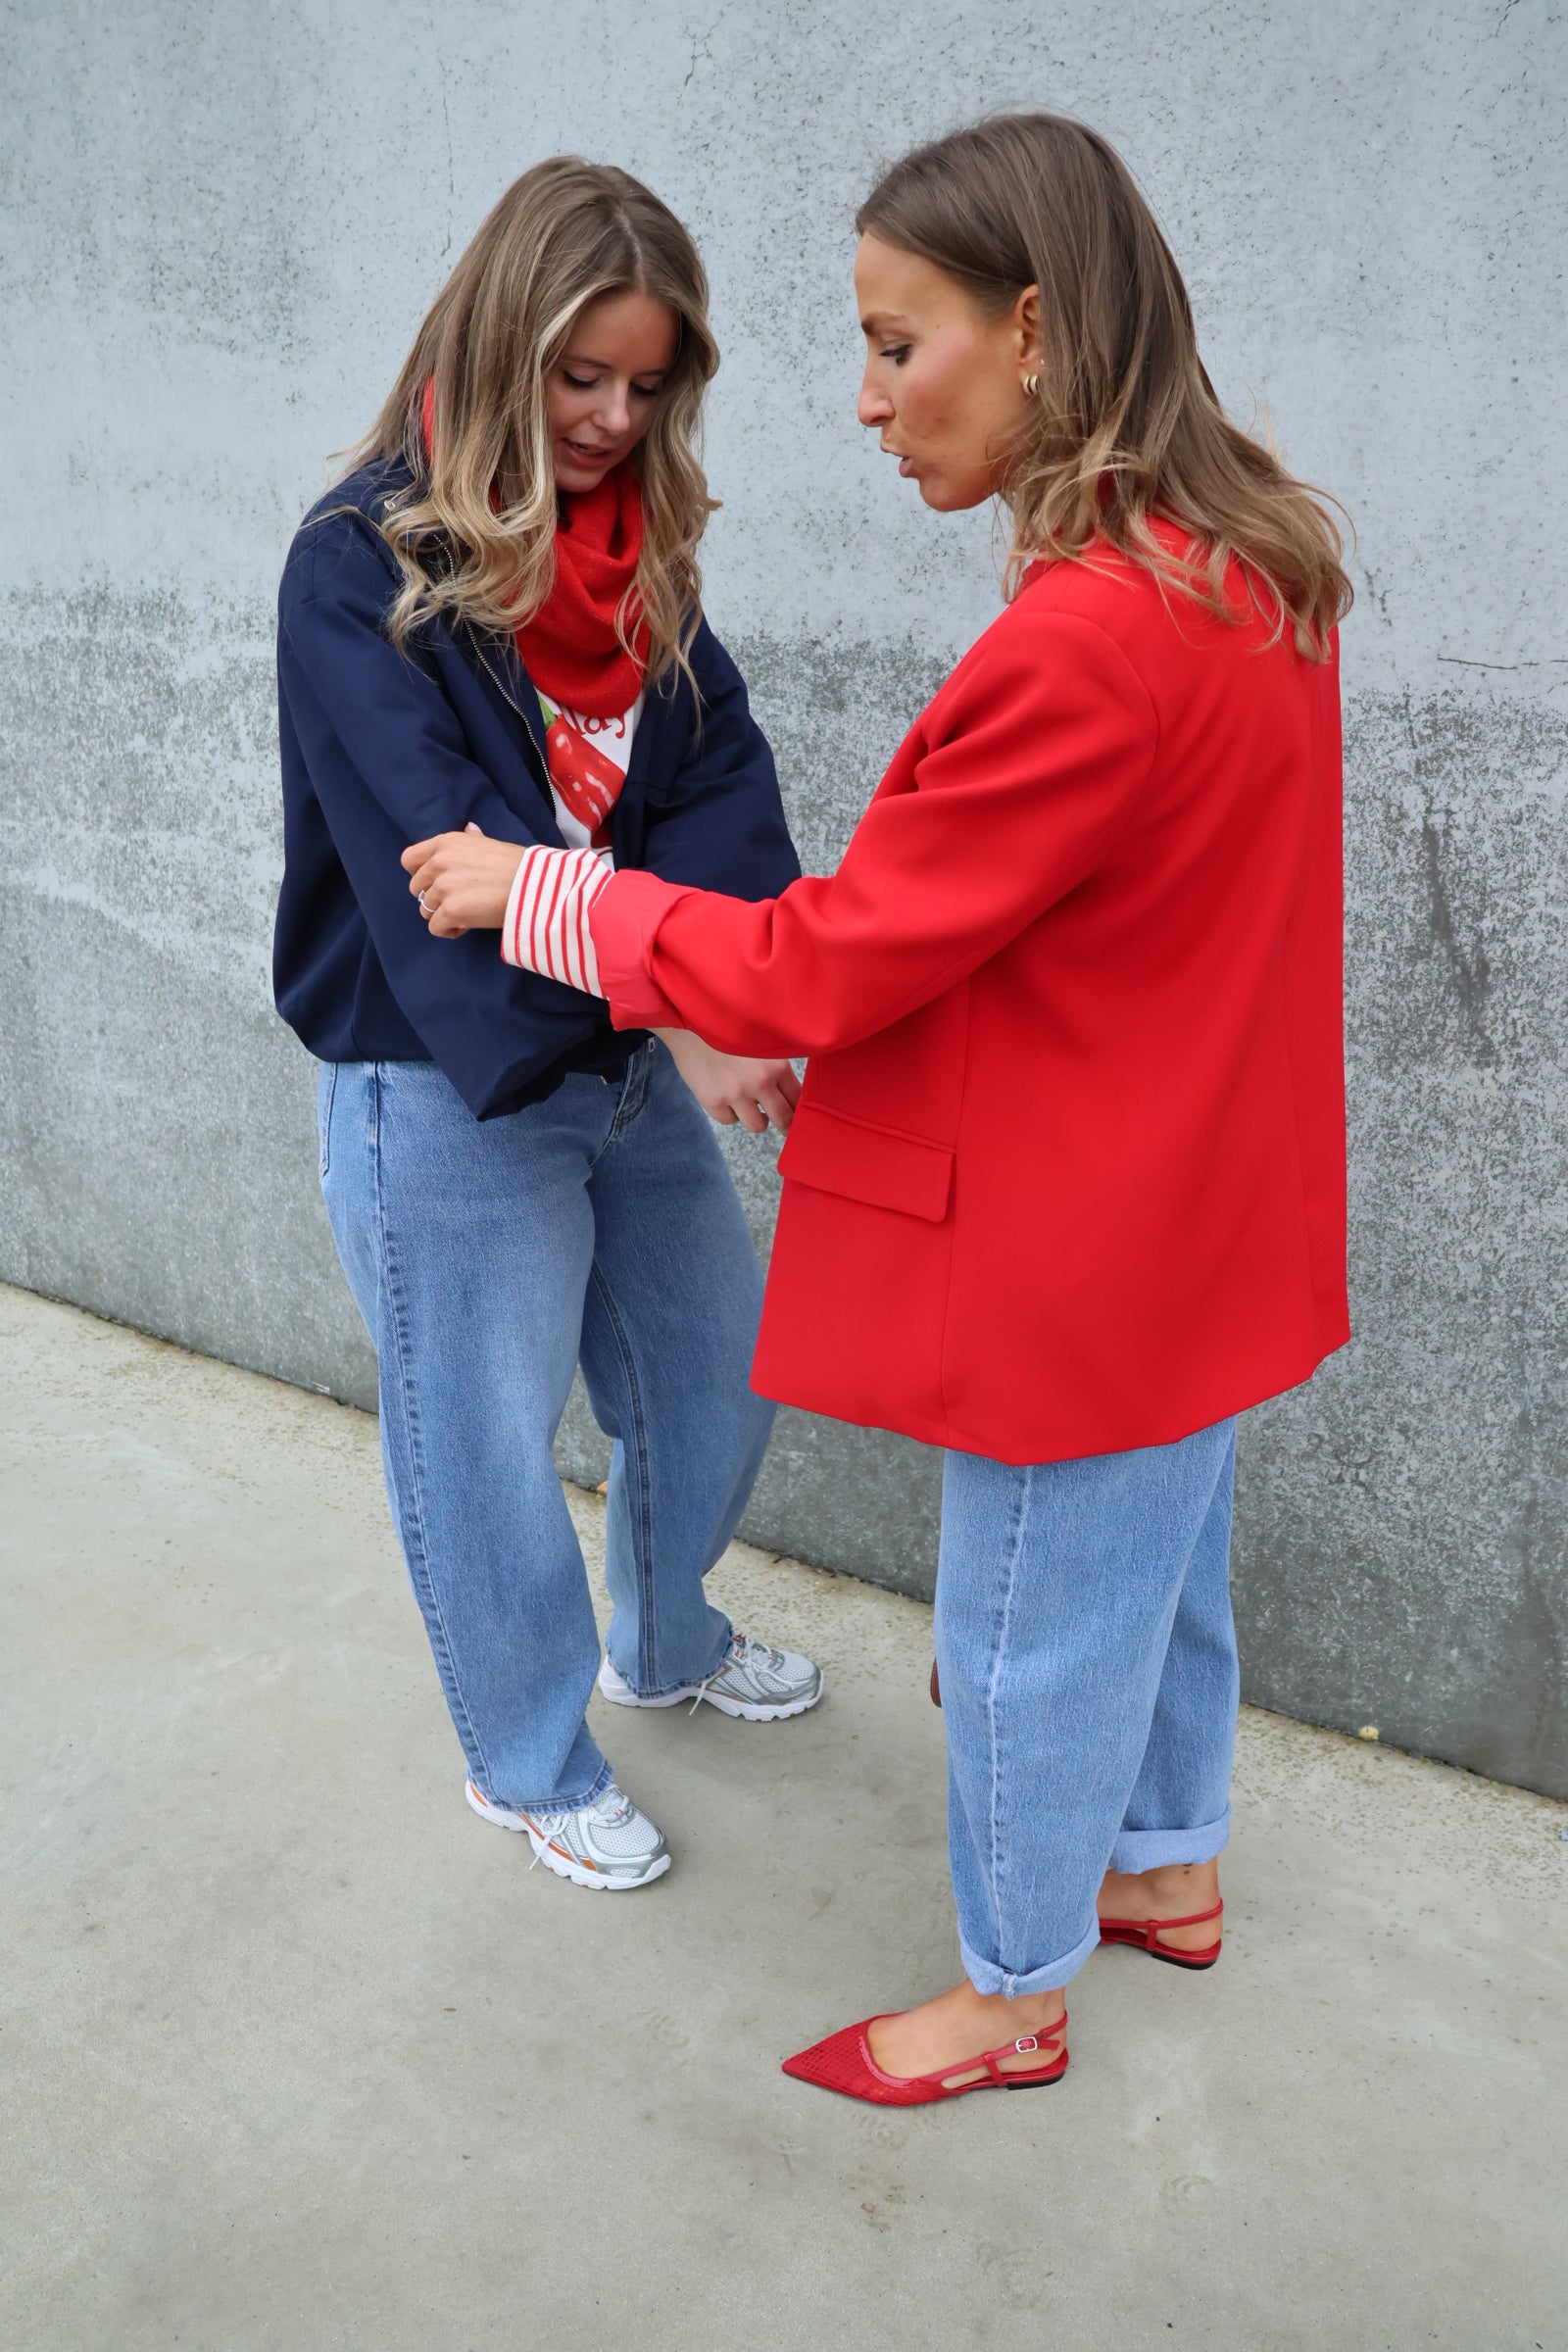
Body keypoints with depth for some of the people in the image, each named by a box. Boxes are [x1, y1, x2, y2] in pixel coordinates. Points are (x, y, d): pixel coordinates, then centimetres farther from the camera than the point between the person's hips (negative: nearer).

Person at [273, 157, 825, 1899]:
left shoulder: (640, 549, 4)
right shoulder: (363, 567, -15)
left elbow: (717, 782, -6)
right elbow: (446, 856, -25)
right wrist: (675, 1011, -33)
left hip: (633, 1067, 7)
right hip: (447, 1093, -6)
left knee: (717, 1376, 19)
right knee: (487, 1447, 9)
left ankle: (666, 1646, 48)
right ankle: (531, 1768, 34)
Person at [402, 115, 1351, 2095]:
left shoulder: (1089, 639, -30)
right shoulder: (1252, 566, 1)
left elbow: (827, 965, -23)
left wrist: (536, 895, -11)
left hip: (1086, 1252, -9)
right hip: (1209, 1213, 9)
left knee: (1031, 1626, 11)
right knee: (1163, 1559, 26)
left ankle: (1012, 1999, 35)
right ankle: (1169, 1867, 50)